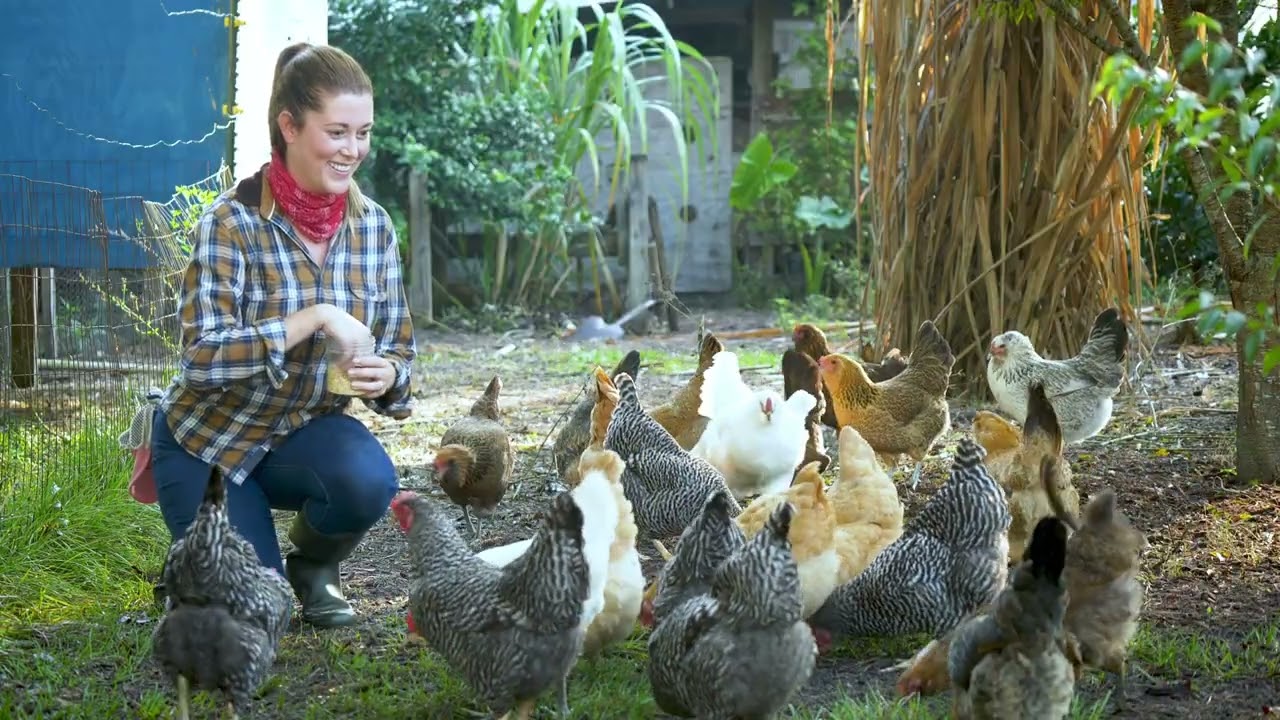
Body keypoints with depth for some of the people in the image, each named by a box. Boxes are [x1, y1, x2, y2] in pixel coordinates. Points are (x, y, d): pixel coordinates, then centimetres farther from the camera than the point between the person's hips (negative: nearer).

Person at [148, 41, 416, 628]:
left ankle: (314, 565, 4)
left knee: (368, 481, -30)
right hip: (212, 434, -3)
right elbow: (202, 357, -27)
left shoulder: (372, 225, -7)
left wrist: (386, 374, -24)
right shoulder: (232, 222, -21)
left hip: (305, 430, 3)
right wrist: (314, 317, -35)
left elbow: (397, 344, 1)